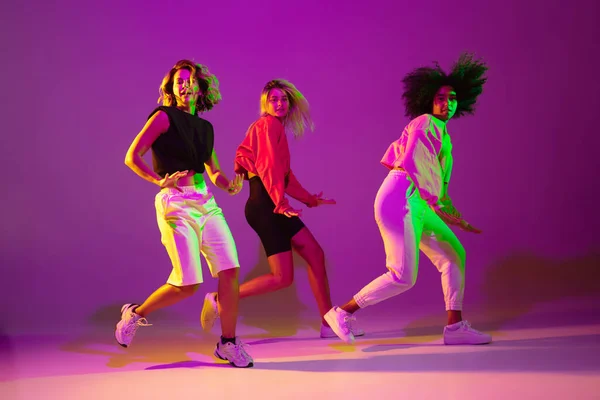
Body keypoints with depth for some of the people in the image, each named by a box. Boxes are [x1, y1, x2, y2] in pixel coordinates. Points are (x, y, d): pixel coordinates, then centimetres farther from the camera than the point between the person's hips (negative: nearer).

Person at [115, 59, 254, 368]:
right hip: (175, 205, -6)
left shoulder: (205, 127, 17)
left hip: (206, 204, 6)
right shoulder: (165, 117, -1)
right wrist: (160, 180, -17)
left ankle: (228, 343, 7)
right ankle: (135, 314, 17)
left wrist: (230, 186, 1)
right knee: (187, 284, -9)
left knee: (230, 270, -6)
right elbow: (131, 157, -5)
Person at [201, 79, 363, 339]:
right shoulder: (269, 124, -6)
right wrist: (281, 203, -25)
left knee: (315, 254, 6)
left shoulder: (277, 127, 23)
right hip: (266, 205, -10)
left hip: (271, 204, 10)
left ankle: (329, 324, 10)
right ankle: (220, 300, 0)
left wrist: (309, 199, 29)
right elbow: (269, 166, -18)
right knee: (282, 277, -9)